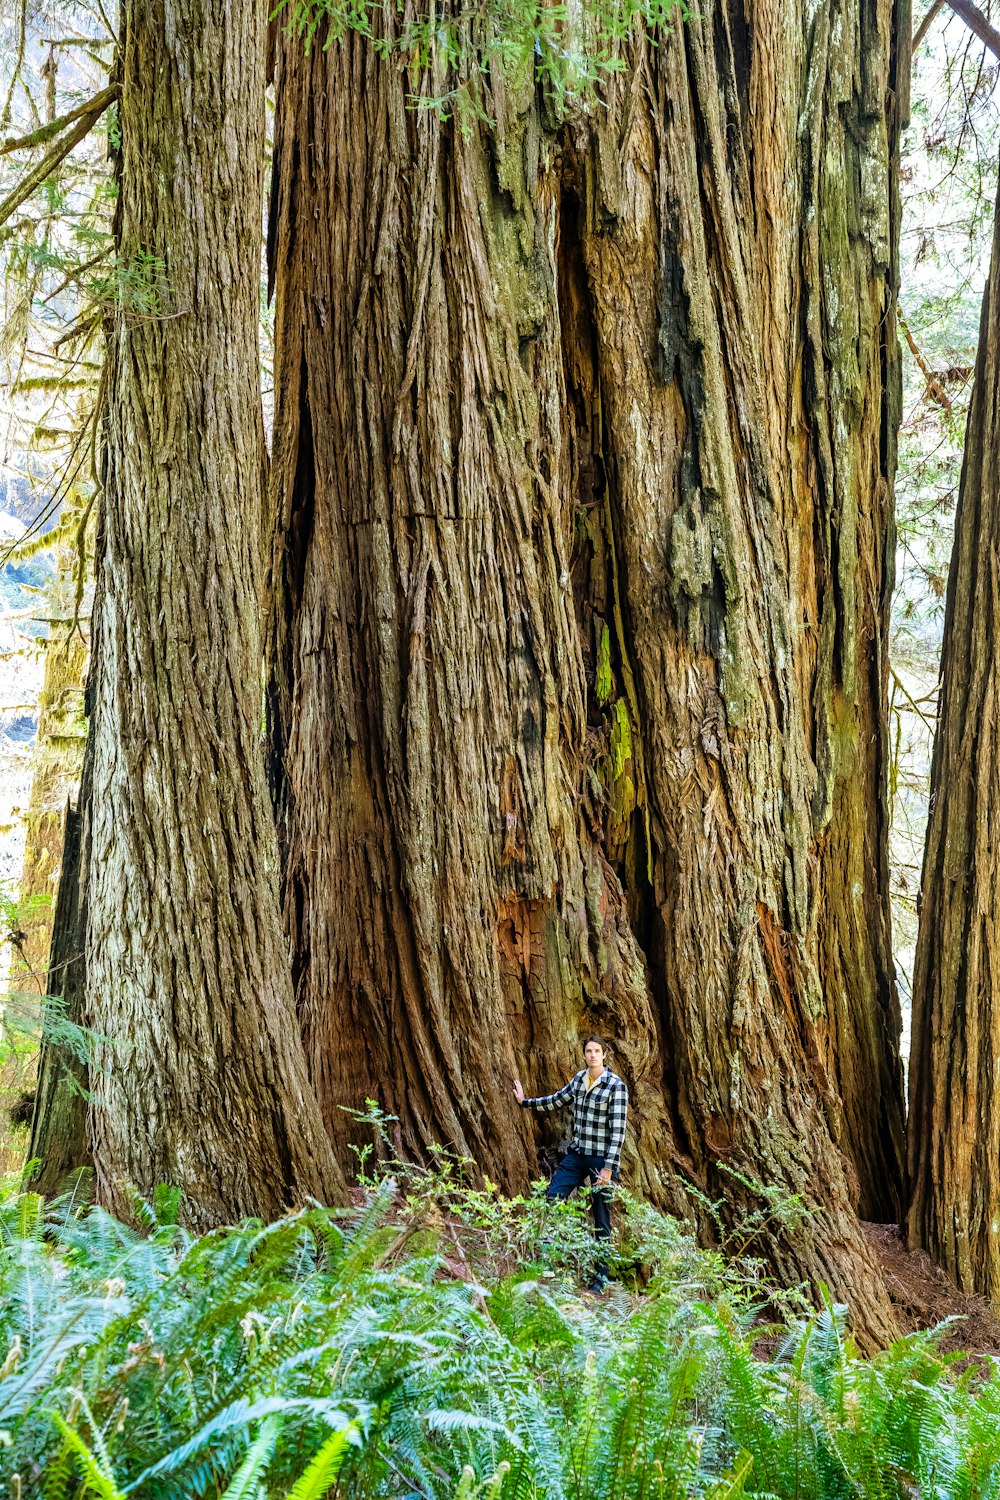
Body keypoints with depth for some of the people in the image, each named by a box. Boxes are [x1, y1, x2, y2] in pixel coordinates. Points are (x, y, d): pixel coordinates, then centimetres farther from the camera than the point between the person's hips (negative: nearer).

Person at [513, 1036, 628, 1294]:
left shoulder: (616, 1086, -14)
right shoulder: (579, 1079, 4)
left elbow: (618, 1129, -17)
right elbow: (557, 1100, 22)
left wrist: (608, 1167, -20)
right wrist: (524, 1102, 22)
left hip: (602, 1159, -6)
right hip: (577, 1154, 6)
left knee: (601, 1219, 2)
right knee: (551, 1200, -1)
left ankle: (600, 1278, 13)